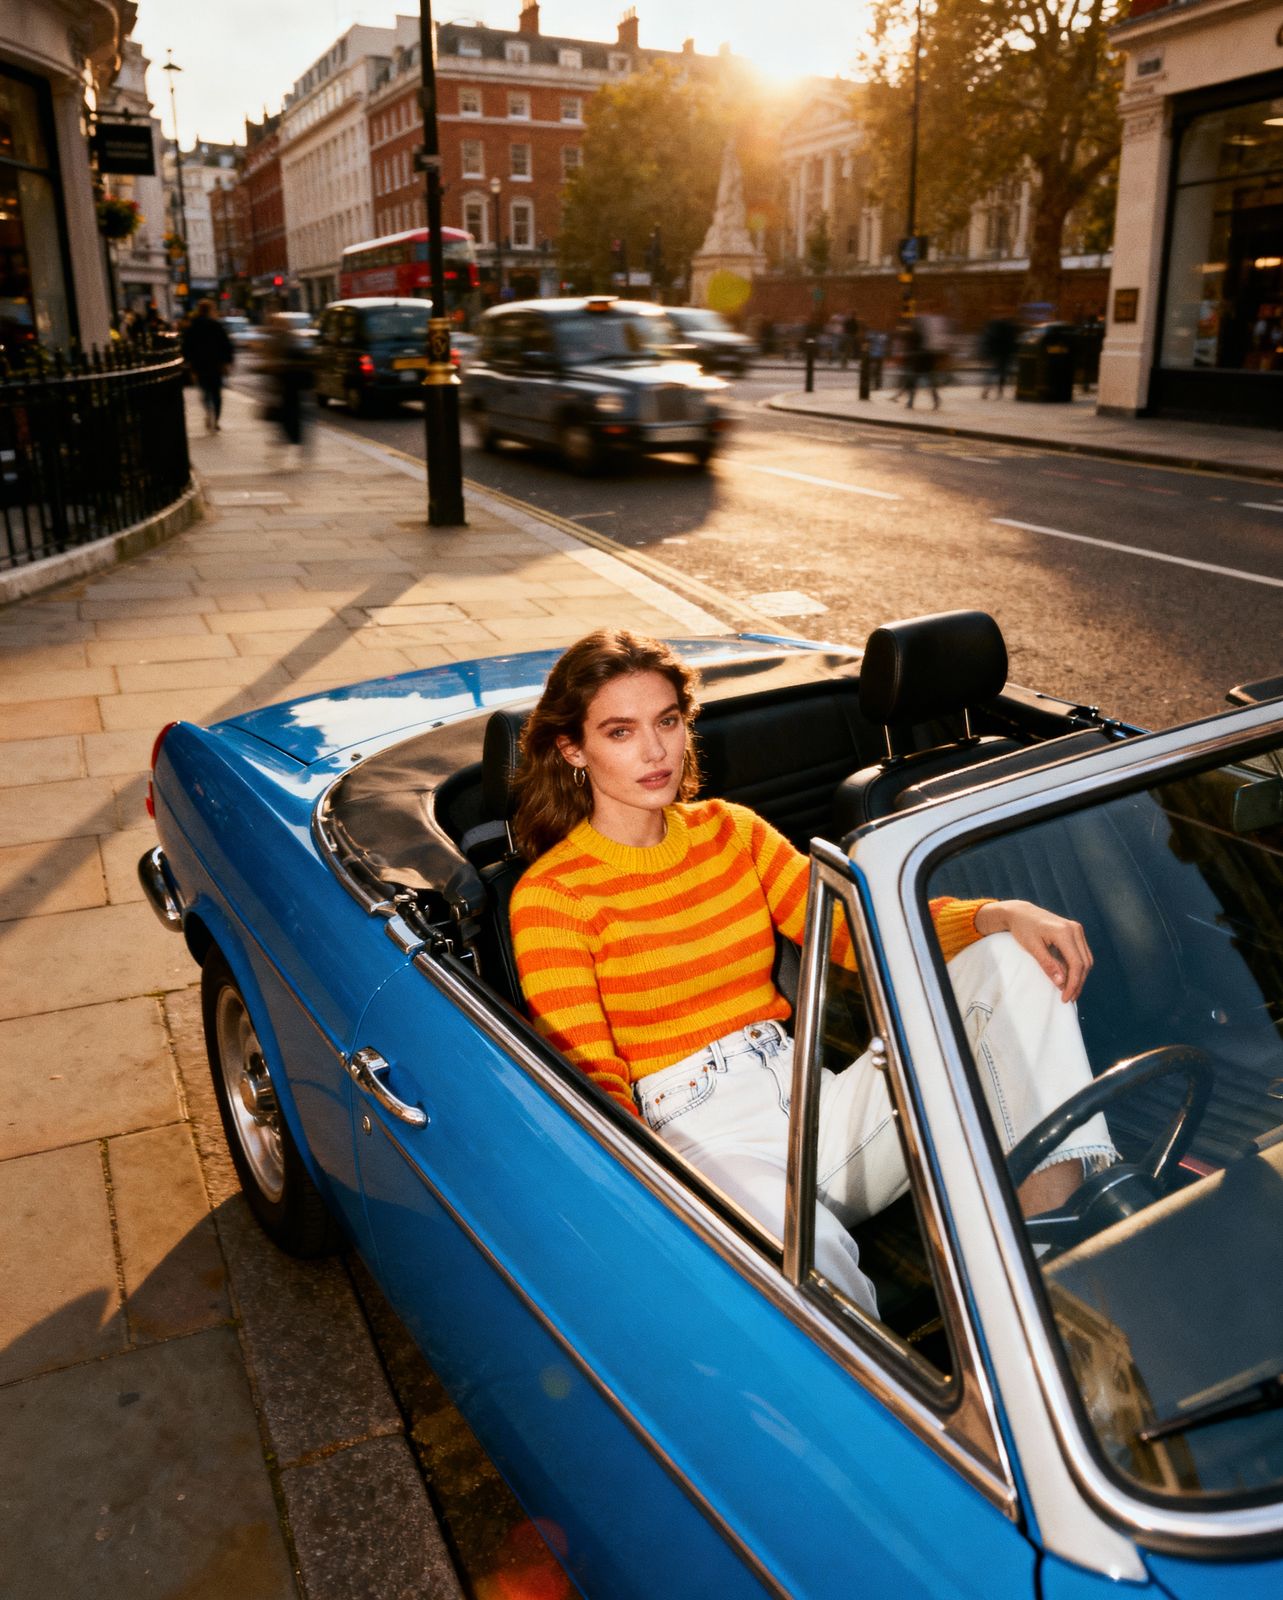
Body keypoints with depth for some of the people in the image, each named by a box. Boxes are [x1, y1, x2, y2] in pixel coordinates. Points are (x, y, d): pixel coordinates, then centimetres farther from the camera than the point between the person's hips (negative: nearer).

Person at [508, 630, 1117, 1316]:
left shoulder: (728, 829, 14)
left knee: (1011, 958, -10)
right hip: (699, 1131, -6)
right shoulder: (549, 895, -3)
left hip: (812, 1099, 7)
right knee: (807, 1247, -42)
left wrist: (1000, 915, -10)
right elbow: (591, 1084, -8)